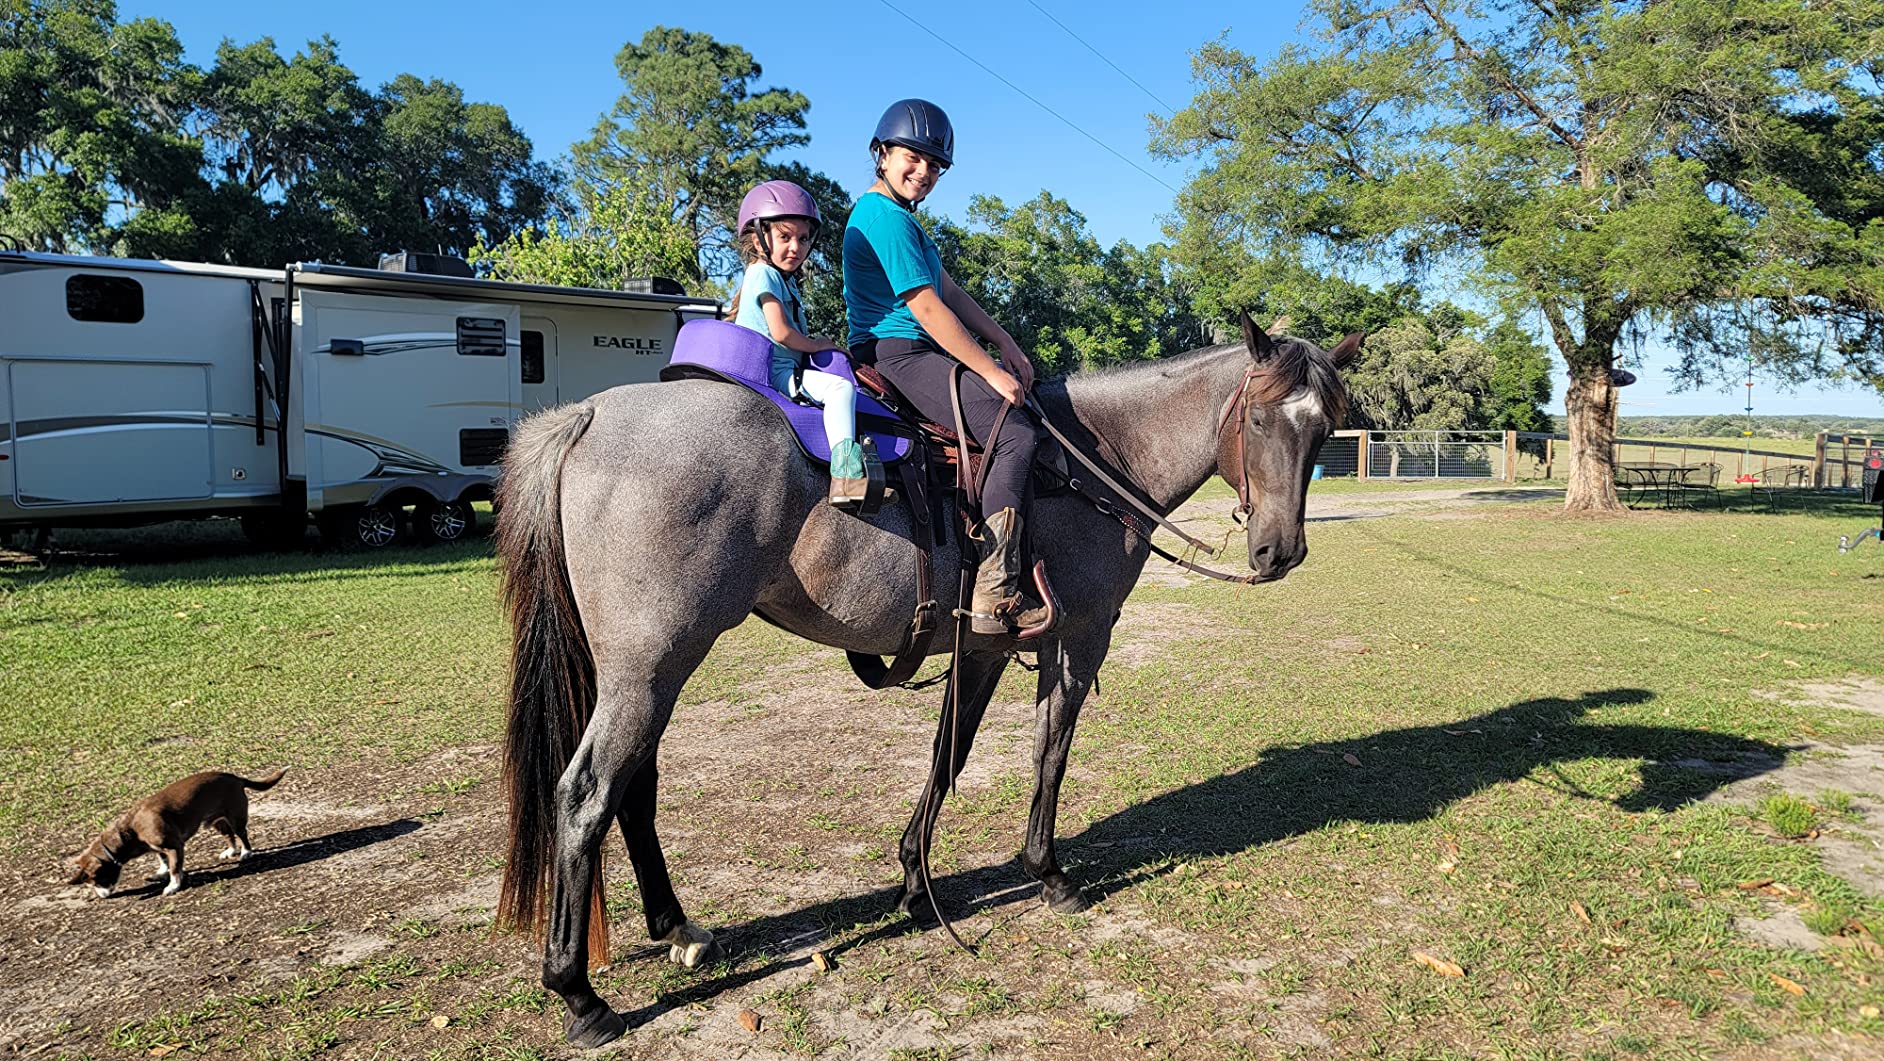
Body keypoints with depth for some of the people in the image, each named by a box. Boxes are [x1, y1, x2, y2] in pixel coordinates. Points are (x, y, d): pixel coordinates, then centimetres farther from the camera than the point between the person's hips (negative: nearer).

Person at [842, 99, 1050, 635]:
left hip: (909, 356, 11)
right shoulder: (886, 219, -14)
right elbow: (928, 310, -19)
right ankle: (996, 595, -25)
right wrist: (991, 372, -14)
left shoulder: (898, 216, 21)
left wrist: (1007, 347, 13)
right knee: (1015, 434, -20)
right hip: (897, 355, -11)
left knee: (1022, 408, 17)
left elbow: (950, 291, 20)